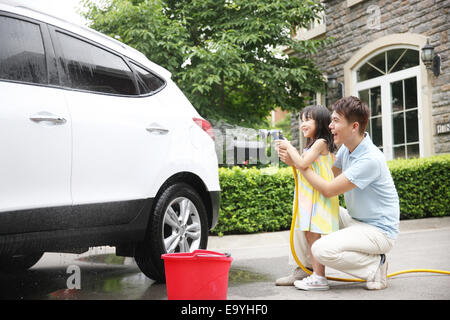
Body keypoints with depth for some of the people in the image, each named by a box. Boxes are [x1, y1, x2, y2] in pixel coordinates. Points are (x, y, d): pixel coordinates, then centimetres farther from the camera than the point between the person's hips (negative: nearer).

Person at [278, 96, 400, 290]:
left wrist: (298, 161, -16)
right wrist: (293, 161, -4)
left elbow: (328, 190, -24)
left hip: (379, 230, -9)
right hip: (355, 220, 9)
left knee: (322, 250, -27)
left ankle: (376, 266, -6)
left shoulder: (371, 159, -27)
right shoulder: (346, 148, 1)